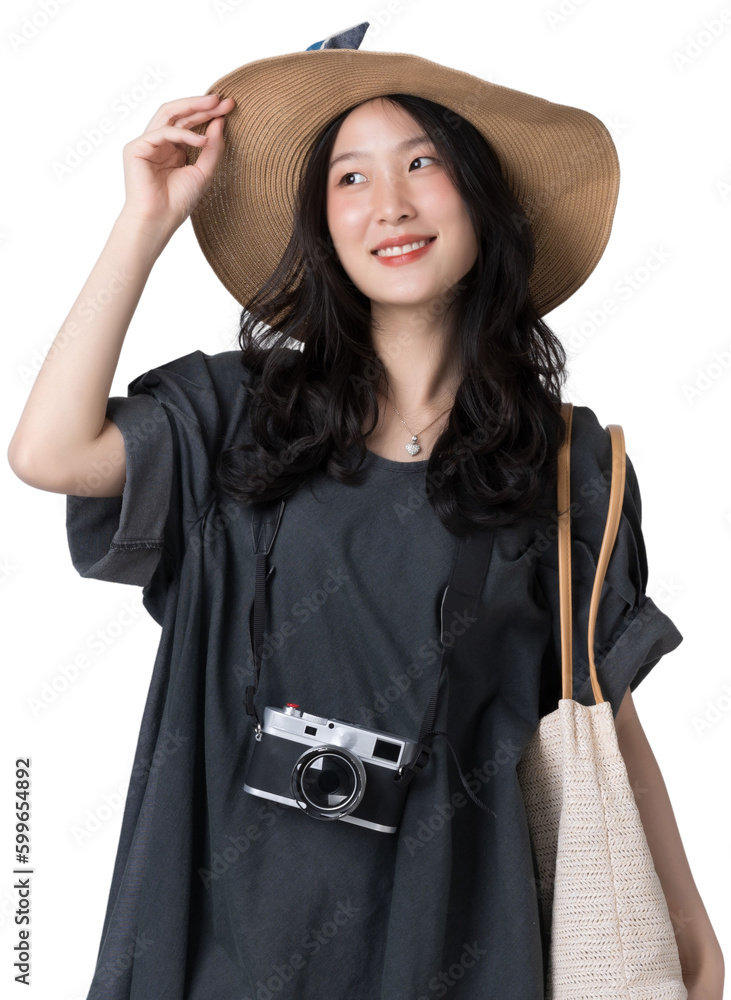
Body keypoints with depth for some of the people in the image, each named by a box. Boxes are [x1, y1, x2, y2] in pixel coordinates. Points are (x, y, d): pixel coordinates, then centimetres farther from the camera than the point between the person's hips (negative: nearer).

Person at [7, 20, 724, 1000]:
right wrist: (150, 218, -8)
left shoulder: (571, 460, -2)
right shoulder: (241, 410, -1)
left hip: (446, 914, 1)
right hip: (236, 894, 0)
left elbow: (603, 713, 2)